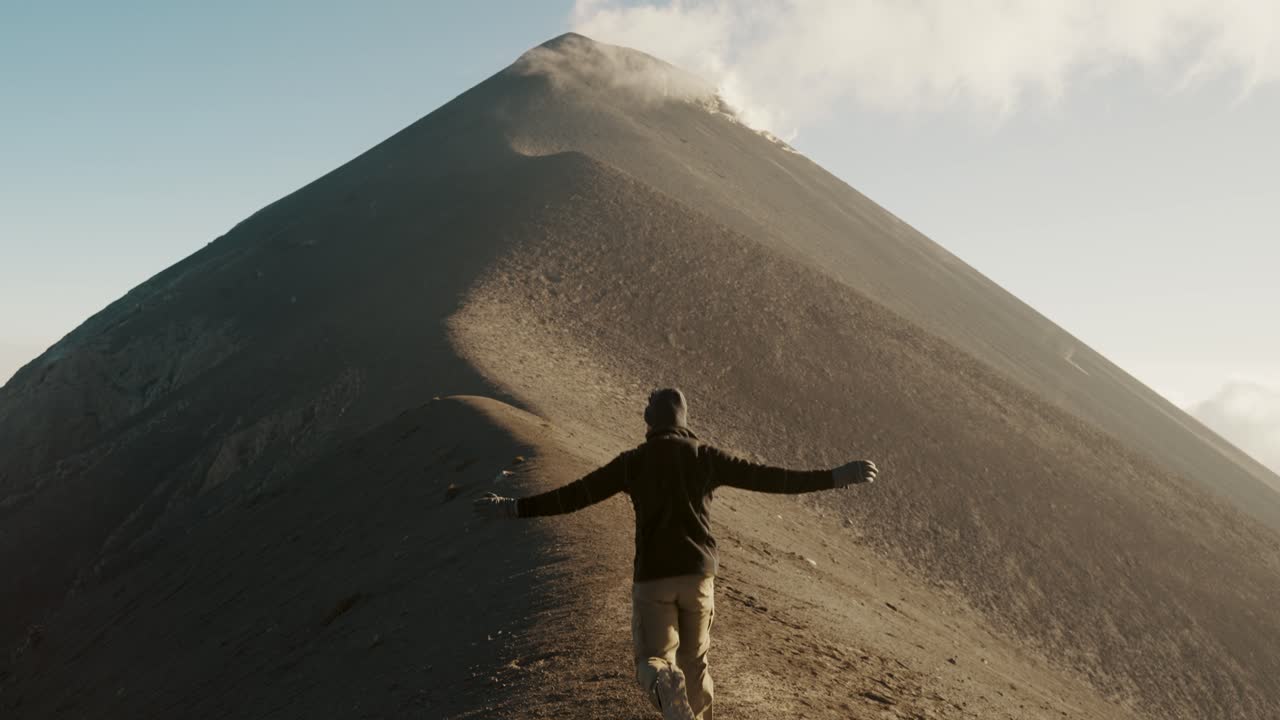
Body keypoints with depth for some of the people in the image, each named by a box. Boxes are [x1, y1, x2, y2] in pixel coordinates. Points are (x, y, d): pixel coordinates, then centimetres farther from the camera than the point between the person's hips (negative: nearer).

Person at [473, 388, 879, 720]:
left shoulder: (633, 461, -2)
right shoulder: (706, 457, 1)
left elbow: (577, 494, -5)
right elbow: (769, 478, -1)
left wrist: (515, 509, 3)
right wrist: (836, 478, 4)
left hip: (652, 575, -2)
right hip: (698, 572, 2)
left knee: (654, 662, -1)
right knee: (693, 658, 21)